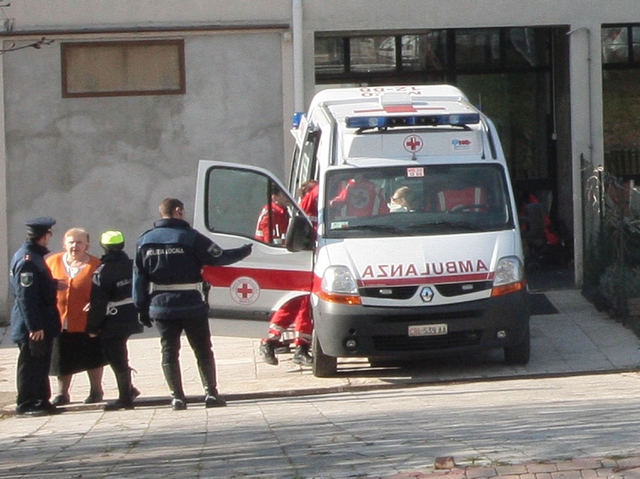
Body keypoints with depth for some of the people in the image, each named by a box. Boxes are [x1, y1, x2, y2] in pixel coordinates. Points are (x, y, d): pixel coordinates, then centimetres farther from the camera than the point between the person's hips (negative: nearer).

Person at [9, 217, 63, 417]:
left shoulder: (34, 256, 11)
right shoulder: (26, 260, -21)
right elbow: (25, 296, -24)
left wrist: (54, 284, 20)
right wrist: (34, 327, -25)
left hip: (42, 324, 10)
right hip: (32, 327, -10)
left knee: (41, 364, 15)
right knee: (30, 365, -2)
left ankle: (41, 401, 22)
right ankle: (25, 405, 4)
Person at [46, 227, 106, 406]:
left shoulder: (95, 265, -4)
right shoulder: (52, 262, 3)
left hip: (87, 322, -2)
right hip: (60, 322, 2)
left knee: (92, 358, 11)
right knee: (63, 359, 10)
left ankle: (96, 390, 27)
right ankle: (62, 393, 24)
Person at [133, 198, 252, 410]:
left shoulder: (144, 241, 6)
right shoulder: (190, 237, -7)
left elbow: (139, 277, 5)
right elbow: (218, 257, -7)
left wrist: (142, 308, 9)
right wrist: (245, 251, 8)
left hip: (161, 307, 3)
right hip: (192, 305, -3)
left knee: (169, 351, 6)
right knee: (203, 350, 7)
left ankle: (177, 396, 1)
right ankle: (211, 393, 4)